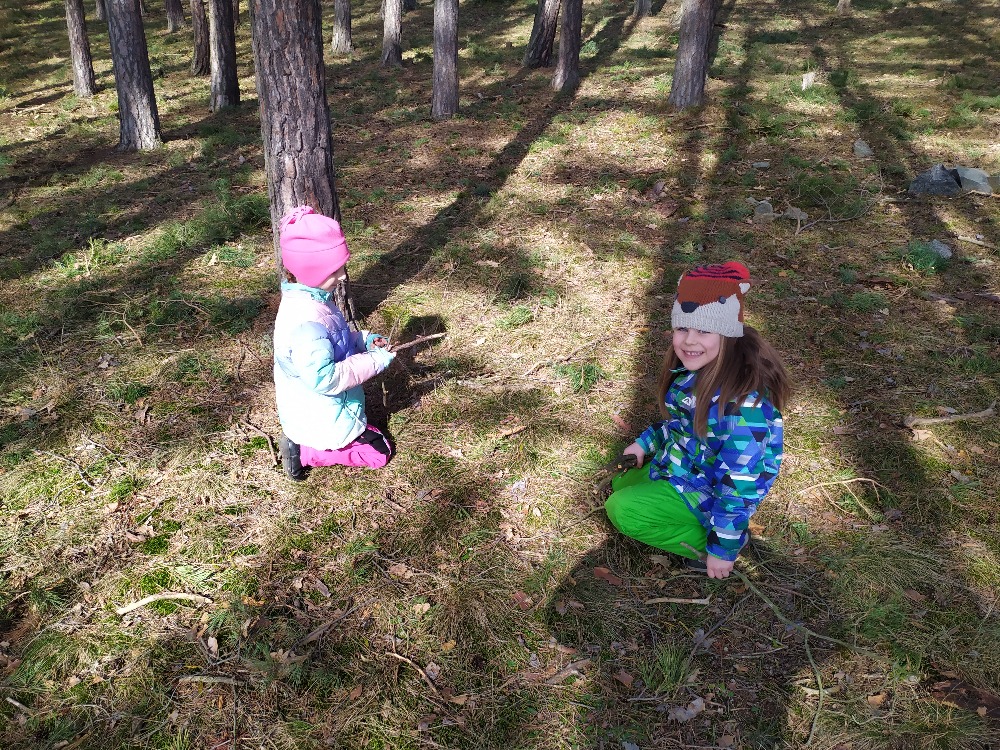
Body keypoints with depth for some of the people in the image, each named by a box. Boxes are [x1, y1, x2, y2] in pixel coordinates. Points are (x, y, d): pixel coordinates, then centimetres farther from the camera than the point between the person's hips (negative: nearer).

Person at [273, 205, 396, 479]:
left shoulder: (311, 300, -2)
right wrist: (374, 361, -27)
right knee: (379, 453, 2)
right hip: (323, 422, -10)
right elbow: (325, 379, -36)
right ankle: (305, 452, -2)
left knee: (375, 439, 28)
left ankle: (302, 443, 17)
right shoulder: (305, 321, -35)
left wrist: (365, 340, -2)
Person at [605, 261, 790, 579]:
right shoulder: (699, 367, -9)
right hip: (682, 466, 9)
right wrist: (646, 443, 8)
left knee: (620, 510, -16)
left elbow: (738, 484, -30)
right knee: (621, 484, 21)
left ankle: (720, 540, -4)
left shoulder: (741, 400, -36)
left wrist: (723, 547, -23)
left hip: (707, 490, -9)